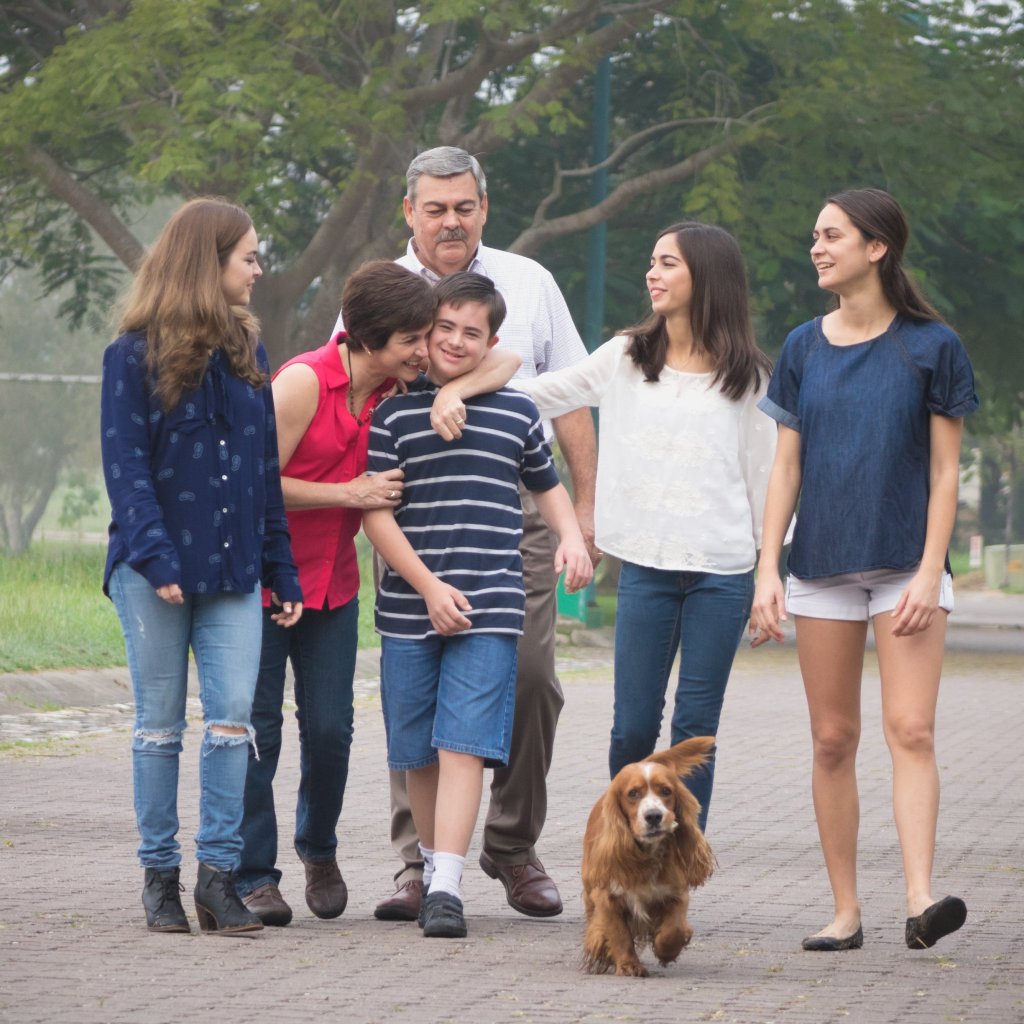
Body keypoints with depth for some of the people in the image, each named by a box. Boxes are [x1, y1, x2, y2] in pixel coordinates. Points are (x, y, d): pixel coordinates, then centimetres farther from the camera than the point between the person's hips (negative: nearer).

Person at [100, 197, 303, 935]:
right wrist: (154, 555, -21)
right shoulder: (135, 356, -4)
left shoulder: (247, 353, 12)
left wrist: (282, 569, 11)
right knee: (161, 722, 4)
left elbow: (266, 467, 15)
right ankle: (160, 874, 12)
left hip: (233, 569, 4)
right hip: (158, 570, -4)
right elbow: (125, 465, -9)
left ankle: (219, 874, -1)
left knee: (233, 719, -5)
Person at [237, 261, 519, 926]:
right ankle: (254, 876, 7)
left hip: (334, 584, 5)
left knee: (330, 728, 2)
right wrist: (351, 493, -18)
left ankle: (319, 848, 26)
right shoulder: (304, 381, -19)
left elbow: (507, 363, 2)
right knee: (257, 728, -2)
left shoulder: (399, 386, -1)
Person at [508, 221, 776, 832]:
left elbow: (764, 475, 7)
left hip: (721, 573, -1)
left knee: (696, 725, -1)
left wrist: (768, 576, 6)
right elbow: (539, 396, 12)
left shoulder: (748, 376, 5)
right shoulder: (624, 359, 10)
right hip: (646, 565, 1)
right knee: (634, 724, 0)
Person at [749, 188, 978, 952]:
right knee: (833, 739, 4)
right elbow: (787, 467, 9)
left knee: (911, 729, -14)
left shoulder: (931, 346, -2)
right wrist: (767, 569, 2)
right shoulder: (805, 349, 7)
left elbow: (945, 469, -2)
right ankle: (846, 911, 9)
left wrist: (929, 572, -11)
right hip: (823, 565, 3)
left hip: (906, 565, -3)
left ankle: (921, 899, -22)